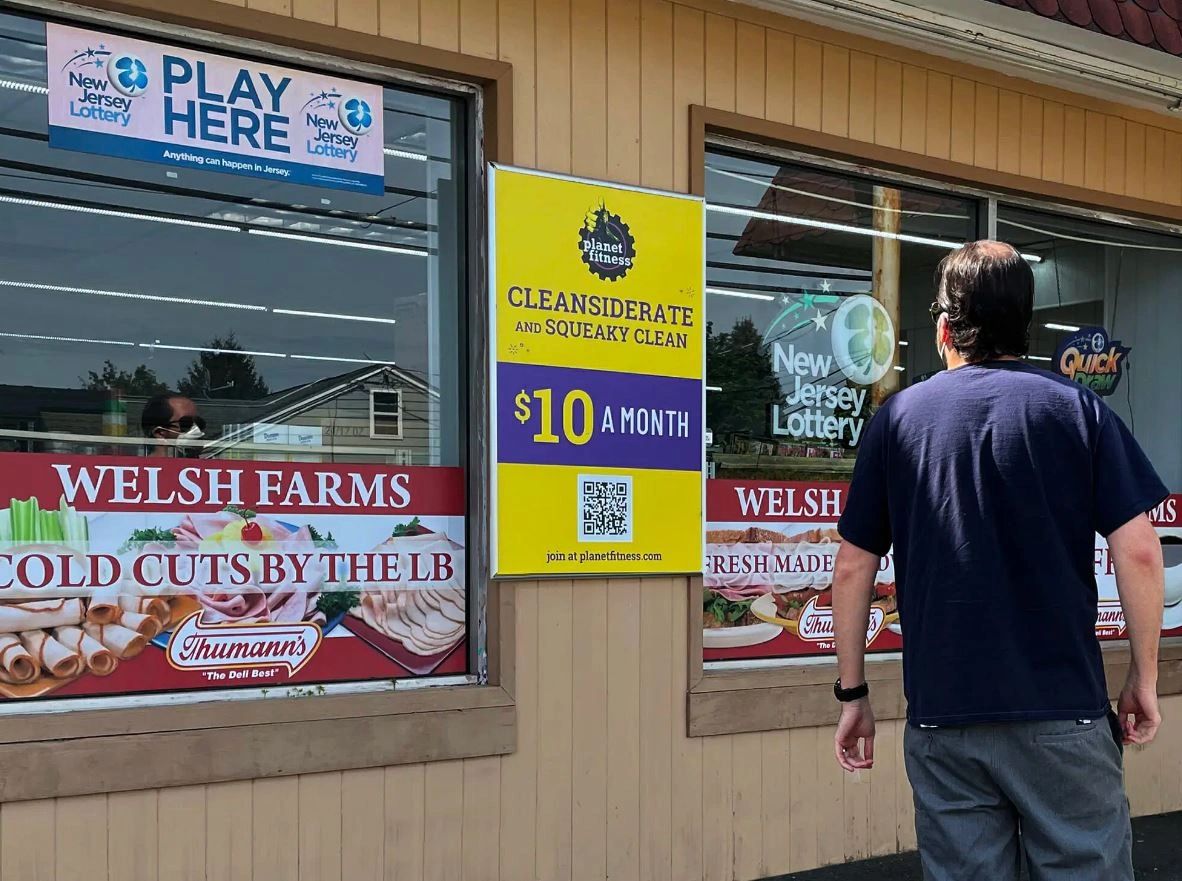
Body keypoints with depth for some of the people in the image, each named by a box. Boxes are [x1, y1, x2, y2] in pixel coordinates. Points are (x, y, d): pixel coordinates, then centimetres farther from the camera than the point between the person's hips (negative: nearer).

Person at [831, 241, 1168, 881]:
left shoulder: (897, 417, 4)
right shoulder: (1075, 407, 1)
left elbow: (852, 568, 3)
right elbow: (1138, 550, -6)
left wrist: (852, 694, 11)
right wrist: (1143, 676, 5)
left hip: (941, 717, 2)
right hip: (1062, 711, -1)